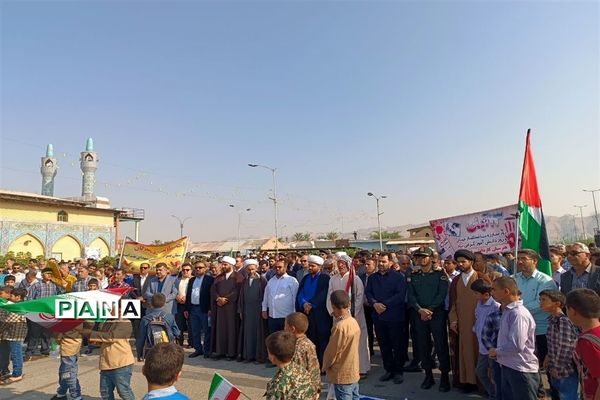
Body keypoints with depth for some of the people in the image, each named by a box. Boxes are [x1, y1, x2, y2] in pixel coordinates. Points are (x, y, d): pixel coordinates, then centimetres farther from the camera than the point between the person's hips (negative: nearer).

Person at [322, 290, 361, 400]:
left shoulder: (340, 326, -25)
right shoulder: (354, 322, -1)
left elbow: (332, 350, -17)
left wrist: (324, 366, -2)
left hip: (342, 375, -8)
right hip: (354, 372, 8)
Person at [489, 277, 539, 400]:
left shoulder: (518, 313, -23)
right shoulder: (507, 311, 8)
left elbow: (517, 346, -29)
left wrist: (496, 351, -14)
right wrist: (497, 353, 3)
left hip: (521, 371, -9)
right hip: (508, 368, 9)